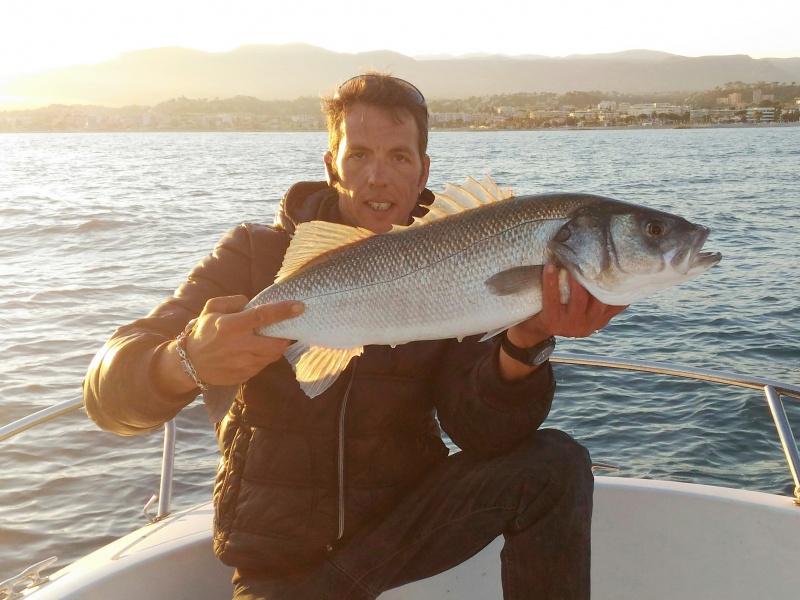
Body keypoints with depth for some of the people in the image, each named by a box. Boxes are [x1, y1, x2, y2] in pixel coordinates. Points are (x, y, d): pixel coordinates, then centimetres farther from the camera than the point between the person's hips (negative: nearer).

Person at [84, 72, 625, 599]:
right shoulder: (257, 254, -7)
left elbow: (480, 434, -15)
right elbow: (108, 395, -16)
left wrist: (522, 345, -36)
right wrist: (188, 364, -40)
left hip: (402, 519, 2)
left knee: (556, 465, -18)